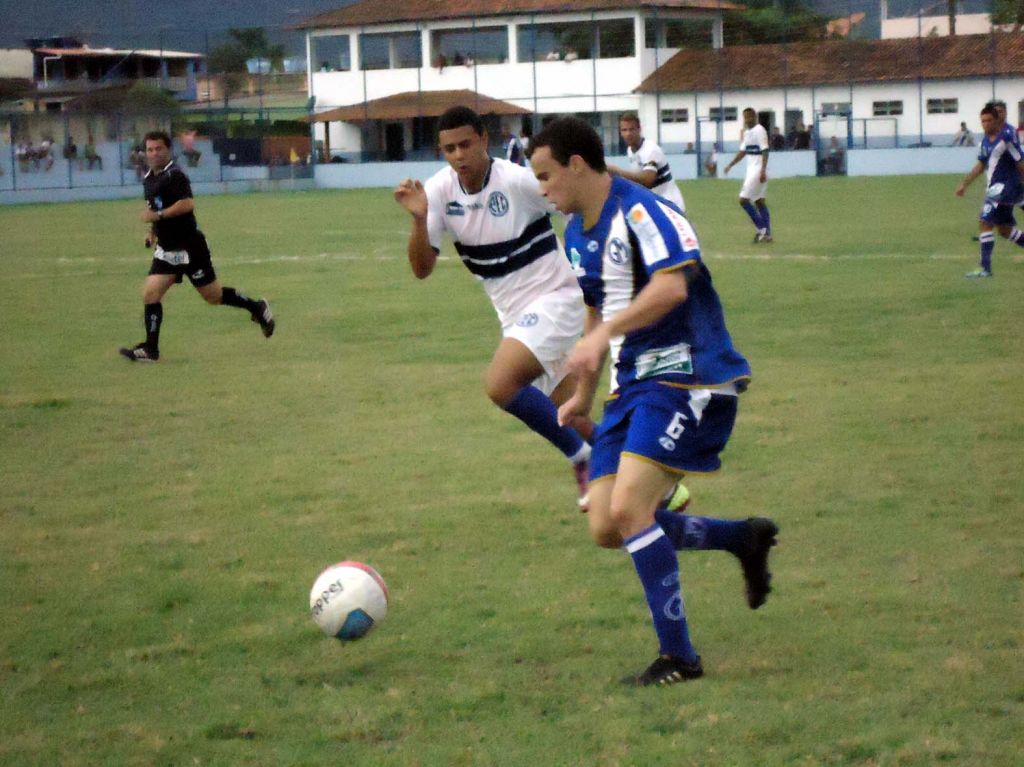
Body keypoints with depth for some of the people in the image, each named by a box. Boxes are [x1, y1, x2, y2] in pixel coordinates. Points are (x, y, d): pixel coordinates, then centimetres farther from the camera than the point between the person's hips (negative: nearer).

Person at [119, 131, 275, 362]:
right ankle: (151, 349, -4)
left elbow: (187, 204, -29)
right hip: (167, 249, 8)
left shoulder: (174, 175, -16)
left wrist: (158, 215, -29)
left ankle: (257, 308, 24)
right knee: (150, 293, -6)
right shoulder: (149, 179, 12)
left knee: (214, 296, 2)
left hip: (189, 246, -8)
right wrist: (153, 232, 16)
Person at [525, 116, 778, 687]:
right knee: (607, 529, 3)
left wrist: (603, 335, -37)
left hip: (685, 377, -10)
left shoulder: (640, 211, -15)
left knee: (627, 510, -20)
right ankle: (745, 537, 22)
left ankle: (678, 657, -9)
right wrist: (584, 395, 29)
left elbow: (671, 286, -31)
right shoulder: (578, 234, 15)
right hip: (634, 384, 10)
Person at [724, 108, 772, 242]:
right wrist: (730, 165, 18)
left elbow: (765, 152, -18)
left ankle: (762, 229, -6)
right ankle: (767, 234, 12)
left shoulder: (759, 131, -13)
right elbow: (743, 152, 22)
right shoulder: (747, 133, 14)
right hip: (751, 170, 9)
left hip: (758, 170, -9)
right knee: (759, 201, 10)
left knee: (744, 200, -11)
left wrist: (763, 171, -25)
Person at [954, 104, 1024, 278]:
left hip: (1006, 187, -9)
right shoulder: (985, 140, 9)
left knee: (985, 223, -16)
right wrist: (965, 183, 17)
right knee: (1004, 230, 15)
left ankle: (985, 267, -14)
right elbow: (981, 165, 20)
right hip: (995, 189, 9)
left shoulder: (1007, 138, -16)